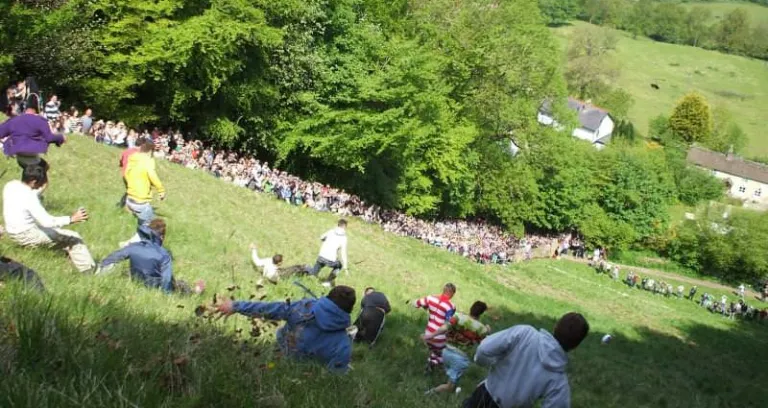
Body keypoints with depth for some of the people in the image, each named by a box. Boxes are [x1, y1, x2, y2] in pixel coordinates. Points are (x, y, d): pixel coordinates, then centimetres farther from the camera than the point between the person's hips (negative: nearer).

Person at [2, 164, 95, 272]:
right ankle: (89, 270, -1)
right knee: (73, 238, -5)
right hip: (27, 236, -9)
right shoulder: (28, 196, -29)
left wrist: (41, 189, 8)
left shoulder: (10, 185, -4)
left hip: (13, 232, 9)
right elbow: (46, 221, -34)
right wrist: (71, 219, -39)